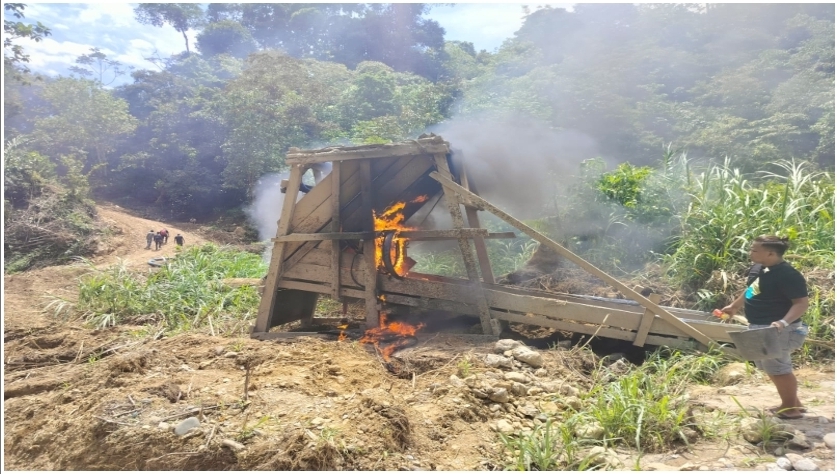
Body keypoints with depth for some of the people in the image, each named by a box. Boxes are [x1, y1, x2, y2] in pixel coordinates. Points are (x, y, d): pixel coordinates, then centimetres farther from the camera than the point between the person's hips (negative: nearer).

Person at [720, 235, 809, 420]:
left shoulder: (788, 275, -22)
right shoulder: (758, 269, 5)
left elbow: (802, 303, -24)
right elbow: (750, 291, 22)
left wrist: (784, 322, -37)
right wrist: (734, 307, 27)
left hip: (777, 331, -10)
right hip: (760, 328, 10)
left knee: (778, 367, 0)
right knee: (771, 367, 19)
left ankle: (791, 407, 16)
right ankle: (793, 402, 33)